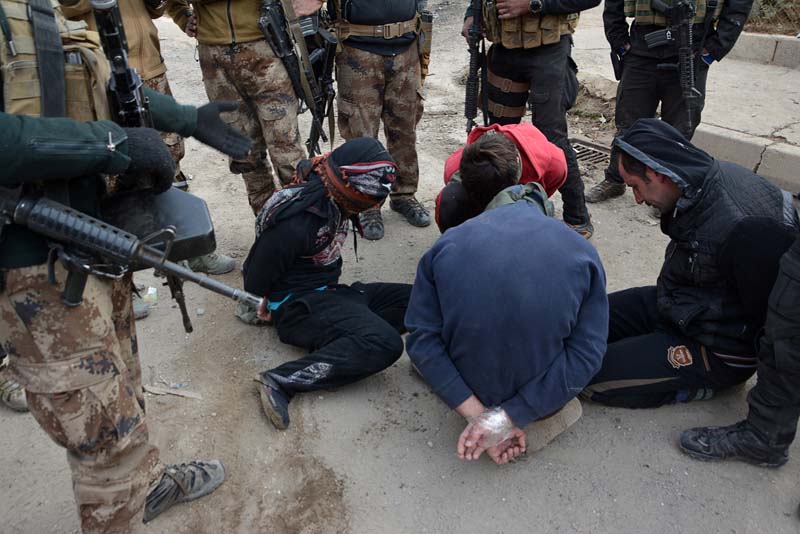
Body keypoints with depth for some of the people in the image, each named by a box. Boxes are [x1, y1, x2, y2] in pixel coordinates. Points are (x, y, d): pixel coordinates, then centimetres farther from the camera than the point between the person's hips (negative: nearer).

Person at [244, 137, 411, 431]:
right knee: (383, 343, -30)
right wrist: (264, 312, 6)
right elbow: (256, 278, -12)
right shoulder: (294, 224, -26)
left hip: (329, 292, 9)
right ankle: (281, 381, -29)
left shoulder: (336, 201, -1)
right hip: (298, 304, -9)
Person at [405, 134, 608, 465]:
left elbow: (421, 337, -15)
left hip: (476, 391, 0)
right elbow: (587, 352, -18)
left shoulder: (447, 244, -10)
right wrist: (505, 419, -19)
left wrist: (477, 414, -15)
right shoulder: (581, 250, -11)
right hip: (542, 399, 1)